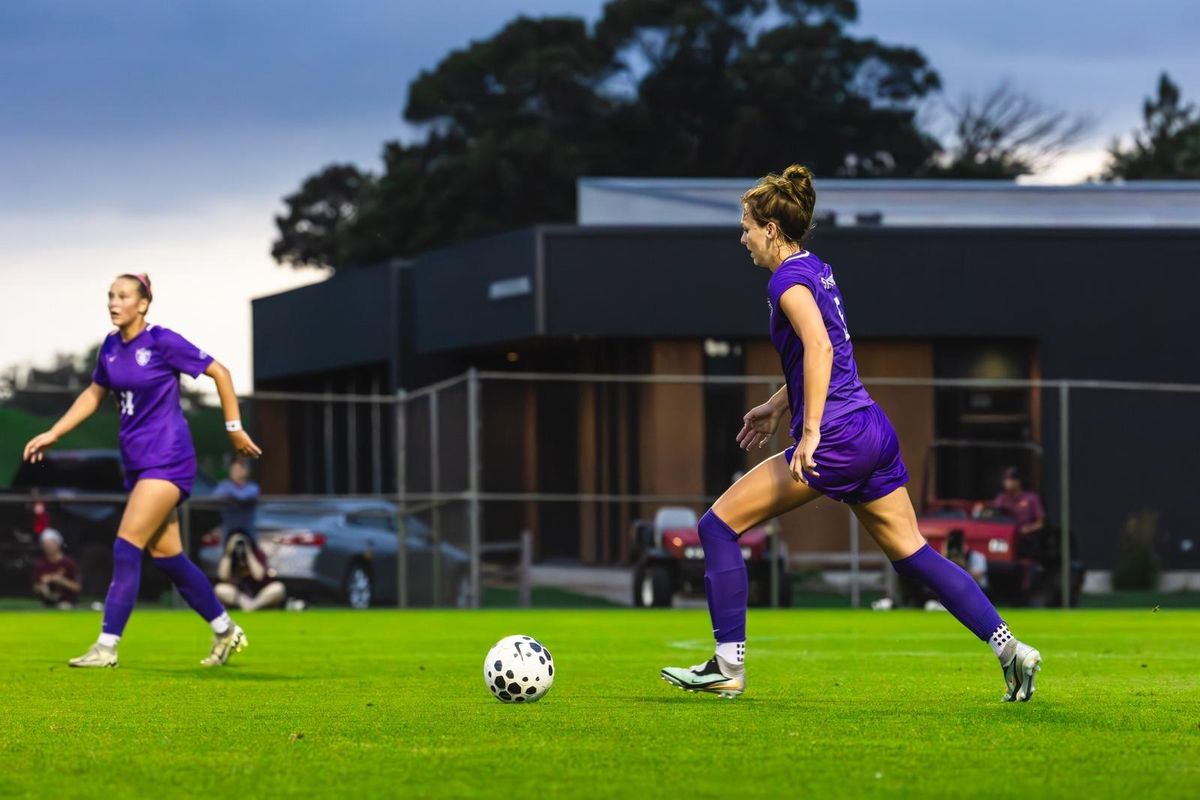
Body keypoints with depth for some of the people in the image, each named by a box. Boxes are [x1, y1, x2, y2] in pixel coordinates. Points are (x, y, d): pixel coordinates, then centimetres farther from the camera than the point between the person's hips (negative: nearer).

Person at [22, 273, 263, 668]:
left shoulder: (163, 342, -13)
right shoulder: (111, 347, 7)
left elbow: (219, 372, -6)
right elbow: (93, 394, 21)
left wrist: (234, 428, -3)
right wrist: (52, 434, 15)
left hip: (167, 459, -8)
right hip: (137, 461, 8)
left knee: (127, 546, -15)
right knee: (165, 554, 10)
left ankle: (107, 646, -13)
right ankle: (226, 631, 23)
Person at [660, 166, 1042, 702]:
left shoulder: (788, 280, -10)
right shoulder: (817, 270, 17)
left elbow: (819, 346, -27)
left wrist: (811, 430, -29)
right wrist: (777, 406, 34)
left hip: (836, 439, -9)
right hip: (875, 432, 9)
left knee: (719, 525, -1)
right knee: (913, 554, 11)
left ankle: (729, 665, 0)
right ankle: (1009, 649, 2)